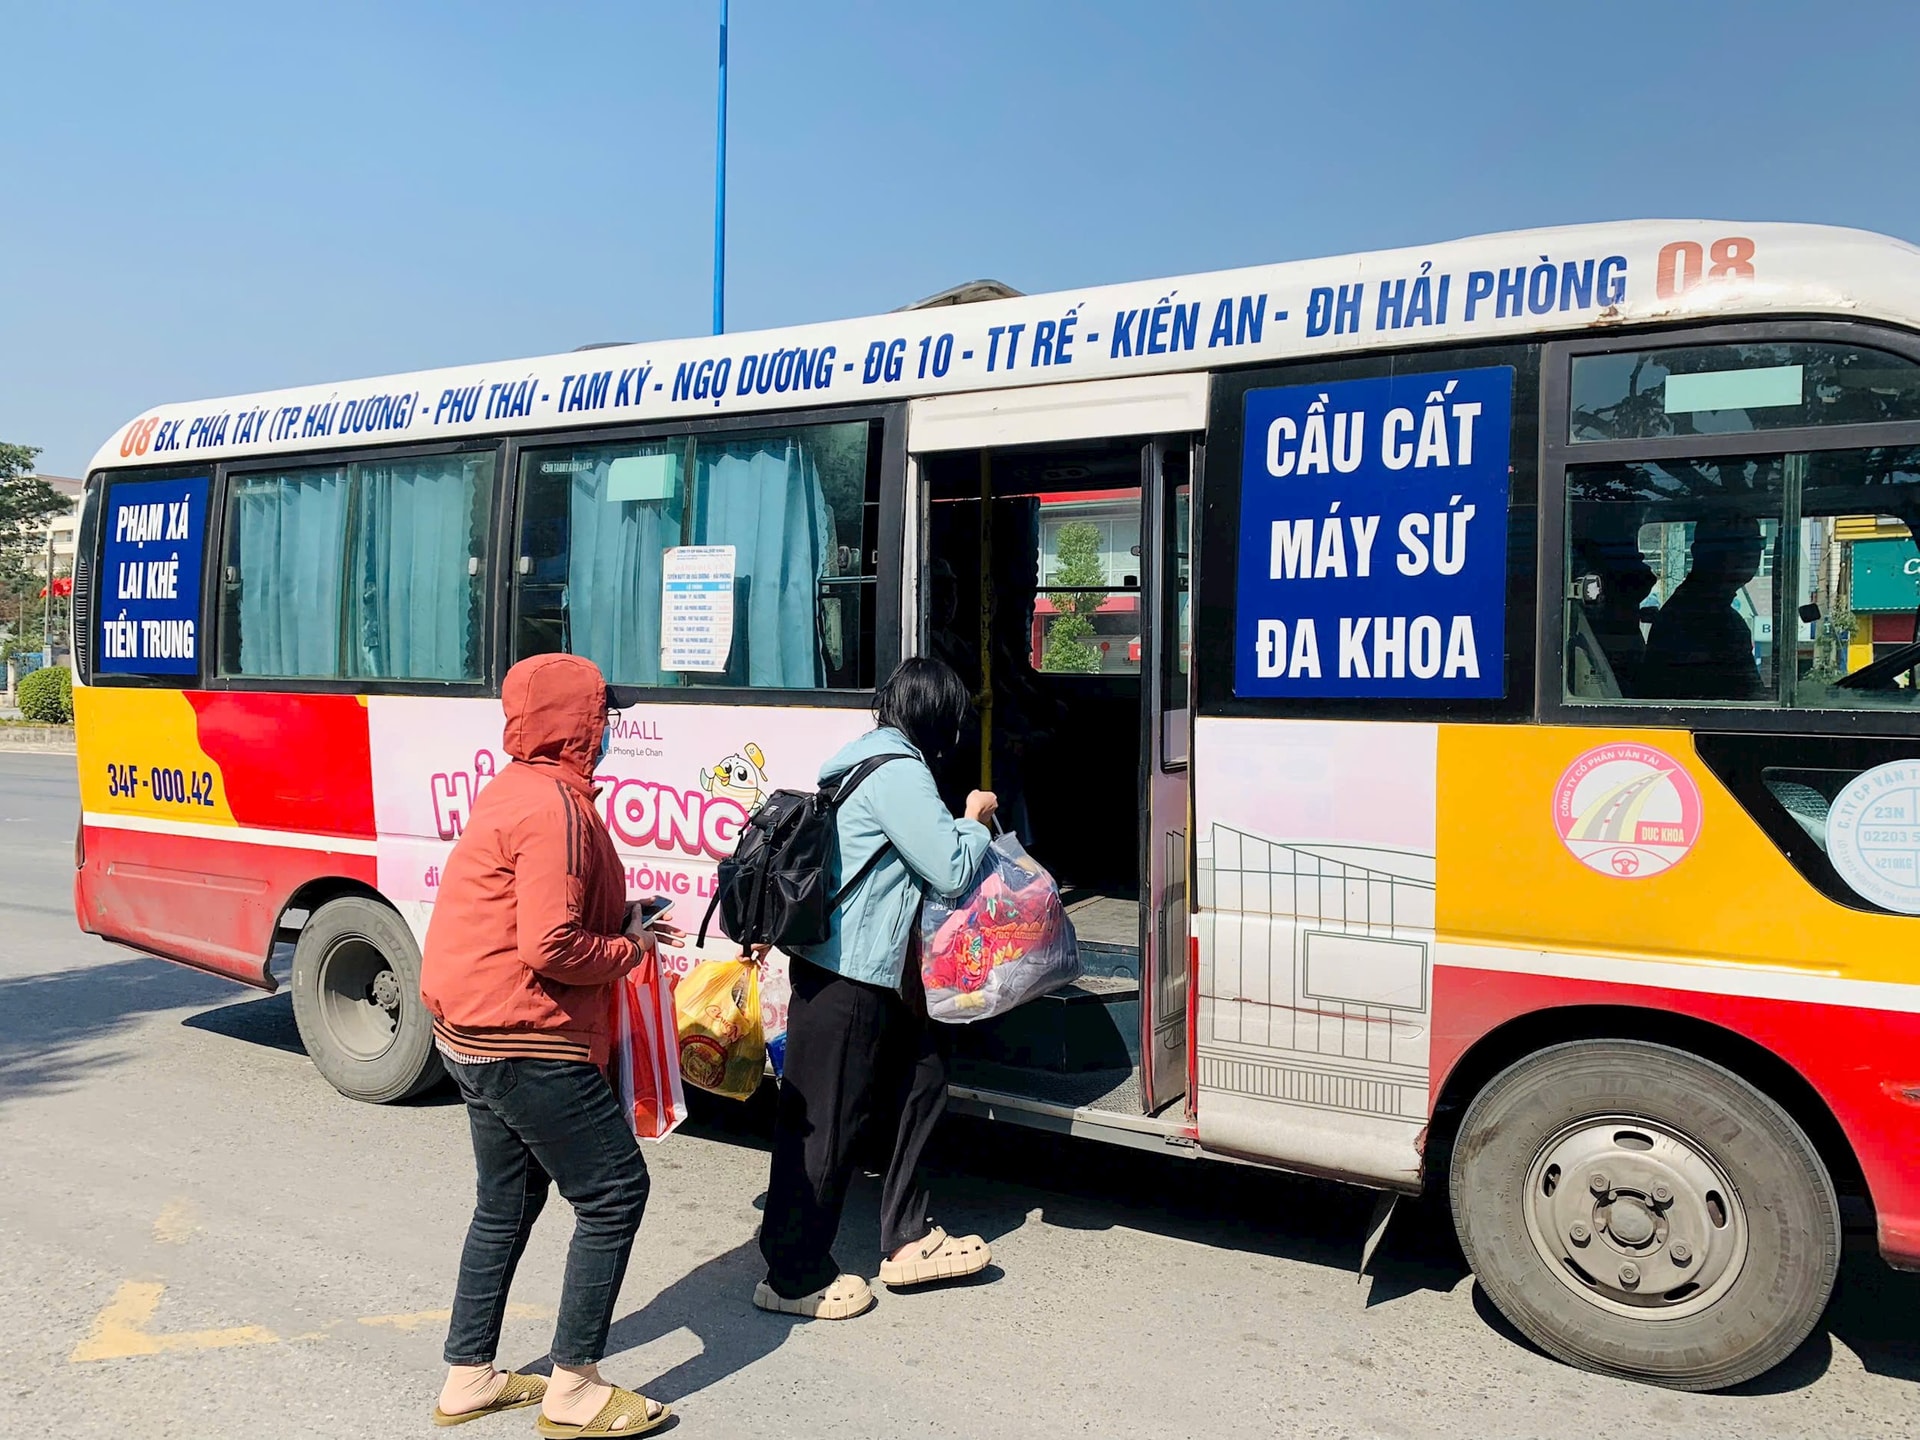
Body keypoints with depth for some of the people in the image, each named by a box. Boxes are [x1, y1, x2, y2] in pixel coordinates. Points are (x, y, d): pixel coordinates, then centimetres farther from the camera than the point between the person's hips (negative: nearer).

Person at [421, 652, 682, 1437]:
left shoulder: (514, 789, 12)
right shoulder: (556, 807, -20)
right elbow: (552, 947, -26)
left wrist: (621, 924, 8)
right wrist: (631, 950, -9)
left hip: (476, 1036, 11)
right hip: (526, 1044, -11)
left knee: (509, 1200, 20)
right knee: (614, 1192, -1)